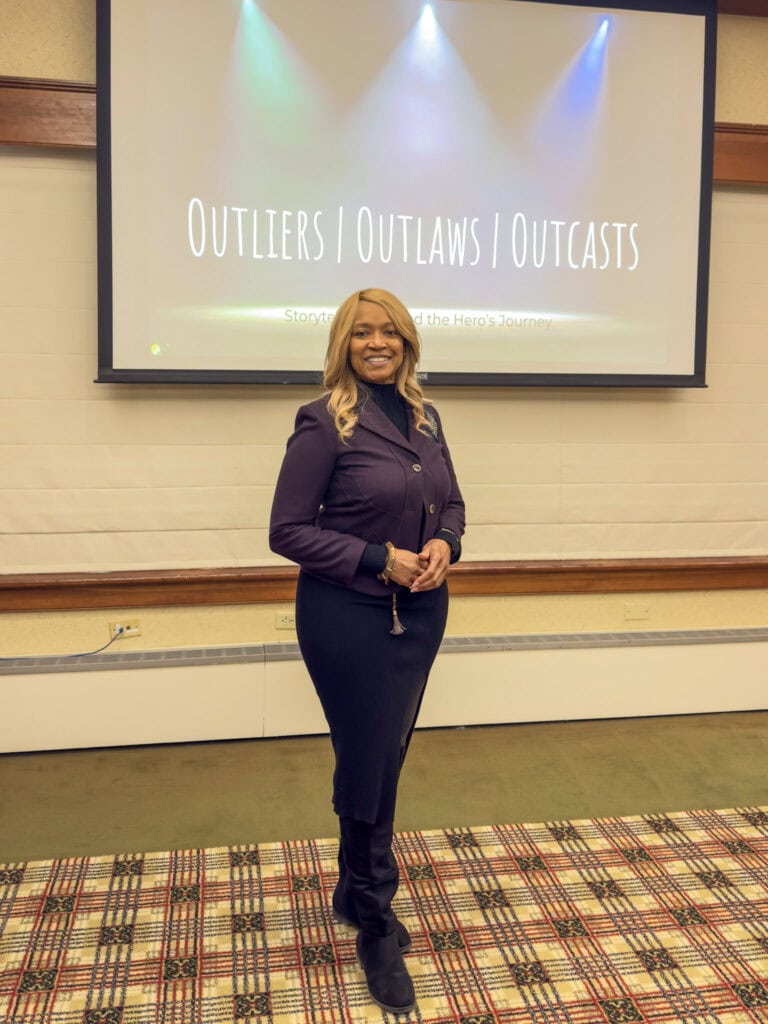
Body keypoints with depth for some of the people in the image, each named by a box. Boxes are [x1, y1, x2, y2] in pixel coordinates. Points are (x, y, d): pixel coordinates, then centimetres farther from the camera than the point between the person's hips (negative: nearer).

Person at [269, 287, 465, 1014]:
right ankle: (377, 925, 24)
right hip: (348, 618, -6)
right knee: (366, 767, 3)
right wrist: (380, 560, -19)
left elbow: (451, 502, 14)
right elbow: (288, 531, -13)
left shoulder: (425, 416, 5)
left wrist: (444, 545, -8)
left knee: (386, 758, 17)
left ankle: (353, 895, 39)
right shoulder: (324, 423, -13)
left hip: (422, 612, 6)